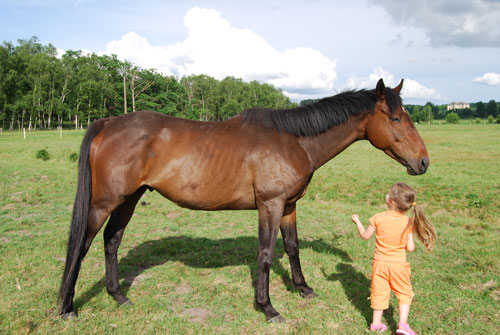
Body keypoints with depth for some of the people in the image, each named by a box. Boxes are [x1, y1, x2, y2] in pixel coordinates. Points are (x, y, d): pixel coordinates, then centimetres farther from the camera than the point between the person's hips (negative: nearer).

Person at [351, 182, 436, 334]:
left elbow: (365, 236, -2)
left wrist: (357, 222, 12)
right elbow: (410, 248, -11)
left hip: (380, 263, 1)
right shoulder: (408, 222, -12)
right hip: (399, 264, 0)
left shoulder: (378, 218, -15)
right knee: (404, 293, 18)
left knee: (379, 293, 15)